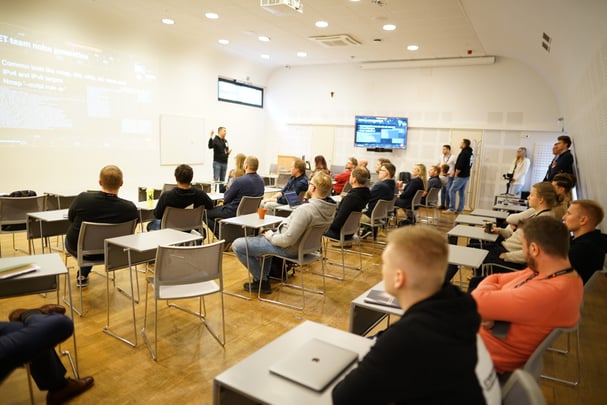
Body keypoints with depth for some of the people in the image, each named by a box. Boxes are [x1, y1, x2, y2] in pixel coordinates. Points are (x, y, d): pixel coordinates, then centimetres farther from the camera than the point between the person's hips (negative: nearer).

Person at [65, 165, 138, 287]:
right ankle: (83, 275, 47)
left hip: (77, 248, 0)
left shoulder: (83, 198, -28)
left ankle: (82, 275, 49)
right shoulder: (130, 208, -29)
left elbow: (70, 217, -4)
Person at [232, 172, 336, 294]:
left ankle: (262, 281, 10)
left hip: (288, 249, -9)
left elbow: (287, 241, -32)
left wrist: (271, 236, -11)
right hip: (303, 244, 9)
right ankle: (265, 275, 34)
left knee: (237, 245, -1)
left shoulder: (305, 209, -34)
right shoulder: (329, 208, -7)